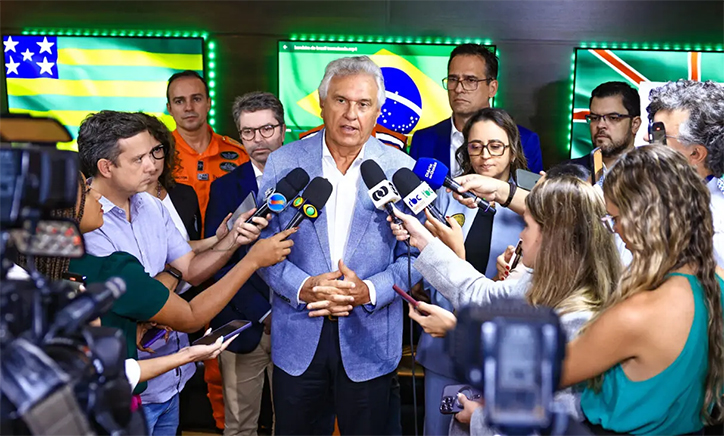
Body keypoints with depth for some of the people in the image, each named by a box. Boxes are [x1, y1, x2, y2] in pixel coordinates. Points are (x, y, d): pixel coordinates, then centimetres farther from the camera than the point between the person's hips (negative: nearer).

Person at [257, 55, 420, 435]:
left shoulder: (401, 169, -3)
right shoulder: (282, 163, -1)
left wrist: (370, 291, -17)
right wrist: (302, 286, -15)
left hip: (370, 342, 0)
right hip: (297, 337, 1)